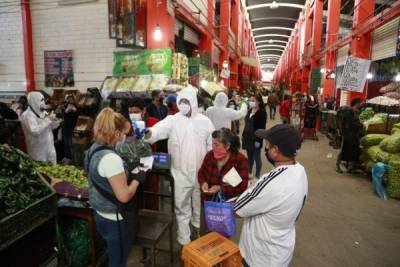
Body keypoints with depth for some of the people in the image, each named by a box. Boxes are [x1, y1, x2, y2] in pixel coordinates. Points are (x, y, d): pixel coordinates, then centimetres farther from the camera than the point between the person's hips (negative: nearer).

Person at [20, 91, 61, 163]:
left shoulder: (43, 112, 9)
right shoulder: (27, 115, -14)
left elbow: (49, 127, 19)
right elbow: (35, 131, -28)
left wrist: (56, 120, -1)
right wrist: (48, 119, -24)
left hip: (50, 148, 7)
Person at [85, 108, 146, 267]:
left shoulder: (94, 149, -1)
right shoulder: (111, 158, -30)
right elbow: (124, 196, -27)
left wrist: (127, 170, 6)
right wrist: (137, 179, -13)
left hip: (101, 214, 9)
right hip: (113, 219, -9)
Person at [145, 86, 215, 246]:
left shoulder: (205, 121, -4)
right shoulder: (172, 120, -8)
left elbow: (212, 146, 1)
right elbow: (157, 130, -24)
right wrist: (146, 134, -47)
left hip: (202, 173, 2)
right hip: (181, 174, -1)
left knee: (200, 205, 22)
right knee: (182, 208, 12)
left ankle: (200, 233, 48)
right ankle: (184, 241, 32)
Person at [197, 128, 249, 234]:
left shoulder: (241, 160, -18)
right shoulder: (210, 155, -6)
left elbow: (241, 187, -19)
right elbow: (201, 172, 8)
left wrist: (220, 189, -28)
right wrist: (203, 183, -13)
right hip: (207, 202, 4)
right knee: (203, 233, 20)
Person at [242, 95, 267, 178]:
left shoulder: (262, 113, -11)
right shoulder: (250, 111, 11)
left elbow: (262, 128, -15)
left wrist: (258, 140, -18)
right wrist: (243, 135, 14)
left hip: (256, 139, -7)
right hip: (248, 138, 7)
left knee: (256, 158, 3)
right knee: (249, 157, 15)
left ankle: (257, 176, 14)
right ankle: (249, 173, 28)